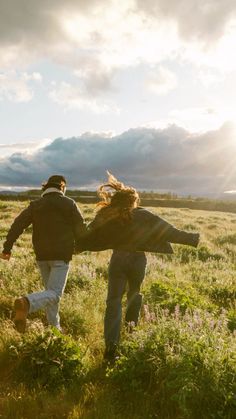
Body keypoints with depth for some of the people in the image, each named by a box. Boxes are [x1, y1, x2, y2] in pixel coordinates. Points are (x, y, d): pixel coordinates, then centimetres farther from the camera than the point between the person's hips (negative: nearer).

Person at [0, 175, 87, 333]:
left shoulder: (35, 205, 7)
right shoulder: (69, 204, -1)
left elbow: (17, 225, -1)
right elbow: (81, 229, -2)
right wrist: (79, 246, 17)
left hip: (42, 256, 5)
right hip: (61, 256, -4)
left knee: (50, 290, 18)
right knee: (54, 293, -8)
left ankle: (54, 327, 21)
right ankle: (27, 303, -34)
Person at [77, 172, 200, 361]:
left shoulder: (109, 216, 3)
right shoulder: (144, 215, -2)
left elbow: (90, 235, 6)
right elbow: (168, 231, -4)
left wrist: (75, 246, 20)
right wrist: (191, 239, 2)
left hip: (118, 259, 0)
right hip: (138, 259, 0)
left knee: (114, 300, 1)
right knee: (134, 292, 27)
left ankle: (111, 343, -10)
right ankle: (132, 321, 42)